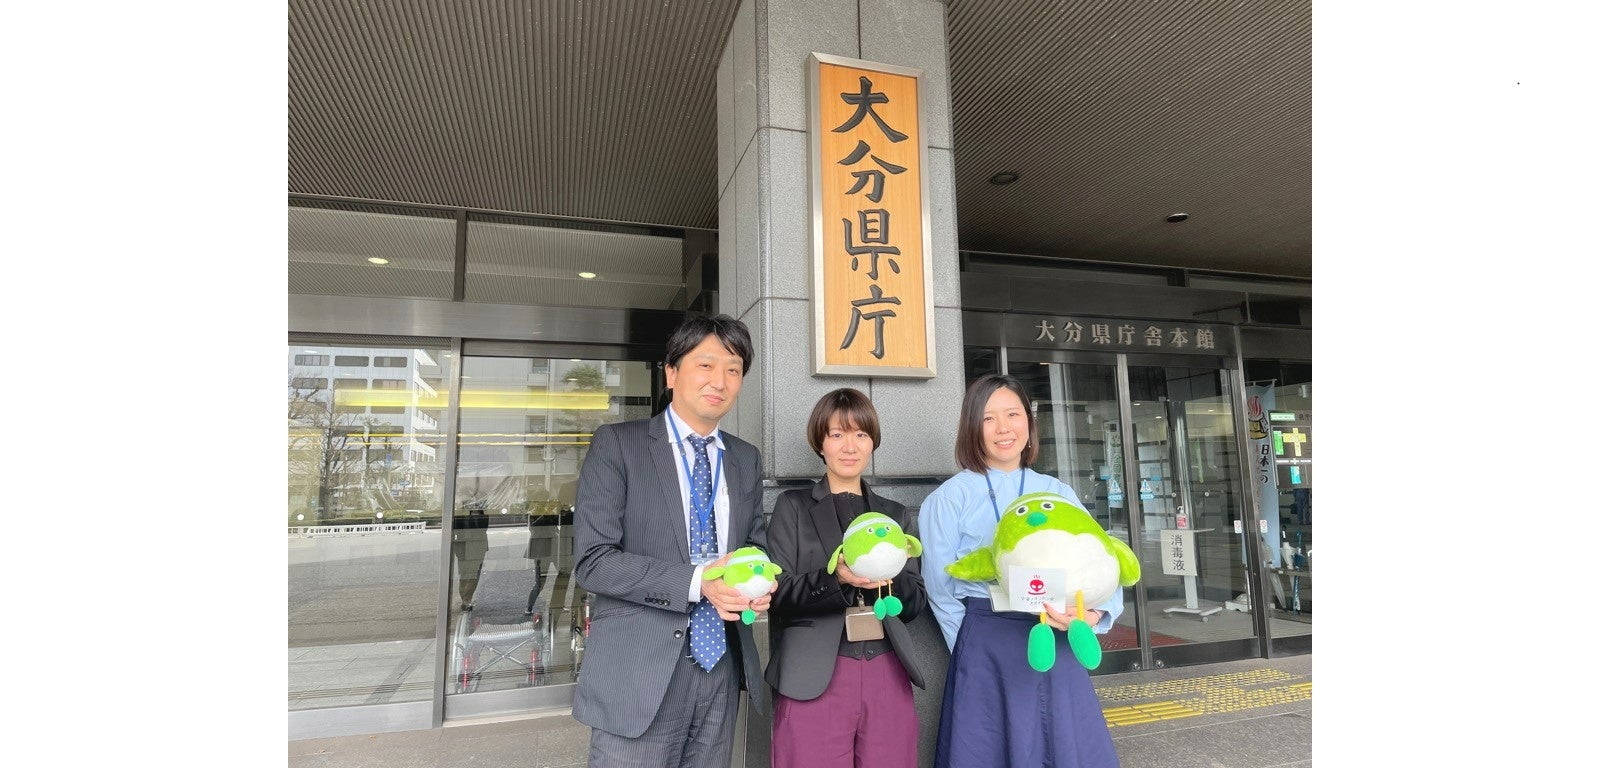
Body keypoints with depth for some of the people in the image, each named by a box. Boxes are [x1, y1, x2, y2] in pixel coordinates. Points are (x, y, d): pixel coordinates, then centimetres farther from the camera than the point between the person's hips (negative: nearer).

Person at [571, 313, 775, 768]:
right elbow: (592, 561, -12)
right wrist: (695, 581, -21)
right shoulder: (618, 445, -7)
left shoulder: (747, 459, 8)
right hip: (640, 674, -4)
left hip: (721, 670, 5)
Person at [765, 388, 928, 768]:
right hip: (814, 677, -2)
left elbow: (917, 603, 9)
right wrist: (834, 578, -21)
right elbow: (778, 593, -4)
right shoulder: (793, 506, 4)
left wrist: (891, 578, -12)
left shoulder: (893, 513, 13)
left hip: (887, 677, 3)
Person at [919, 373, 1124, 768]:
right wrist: (977, 651, -1)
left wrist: (1094, 613, -18)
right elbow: (940, 589, -1)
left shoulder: (1060, 493, 7)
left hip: (1056, 651, 4)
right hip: (987, 652, -3)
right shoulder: (950, 497, -4)